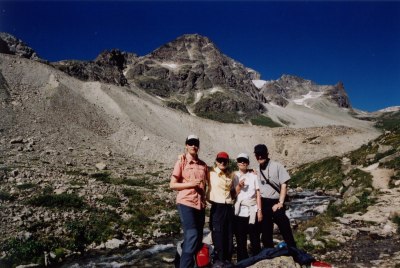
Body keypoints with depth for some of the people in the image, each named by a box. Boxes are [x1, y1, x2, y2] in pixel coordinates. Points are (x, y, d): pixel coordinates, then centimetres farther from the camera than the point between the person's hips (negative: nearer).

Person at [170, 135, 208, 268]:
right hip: (186, 203, -6)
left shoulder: (203, 165, 12)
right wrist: (190, 184, -17)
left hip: (200, 205, 6)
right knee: (192, 235, -14)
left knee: (198, 237, 12)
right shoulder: (181, 163, -2)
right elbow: (172, 185, -6)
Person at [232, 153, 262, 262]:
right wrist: (239, 186, -13)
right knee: (240, 241, 5)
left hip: (252, 211, 0)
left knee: (255, 240, 3)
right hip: (239, 211, 0)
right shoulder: (234, 176, 7)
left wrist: (259, 210, -2)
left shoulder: (253, 176, 6)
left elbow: (258, 194, 4)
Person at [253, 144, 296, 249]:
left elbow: (284, 185, -5)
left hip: (275, 203, -4)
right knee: (266, 233, 11)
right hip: (263, 204, 4)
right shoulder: (257, 171, 7)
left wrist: (280, 203, -10)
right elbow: (257, 189, 10)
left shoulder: (277, 166, -4)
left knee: (286, 230, -1)